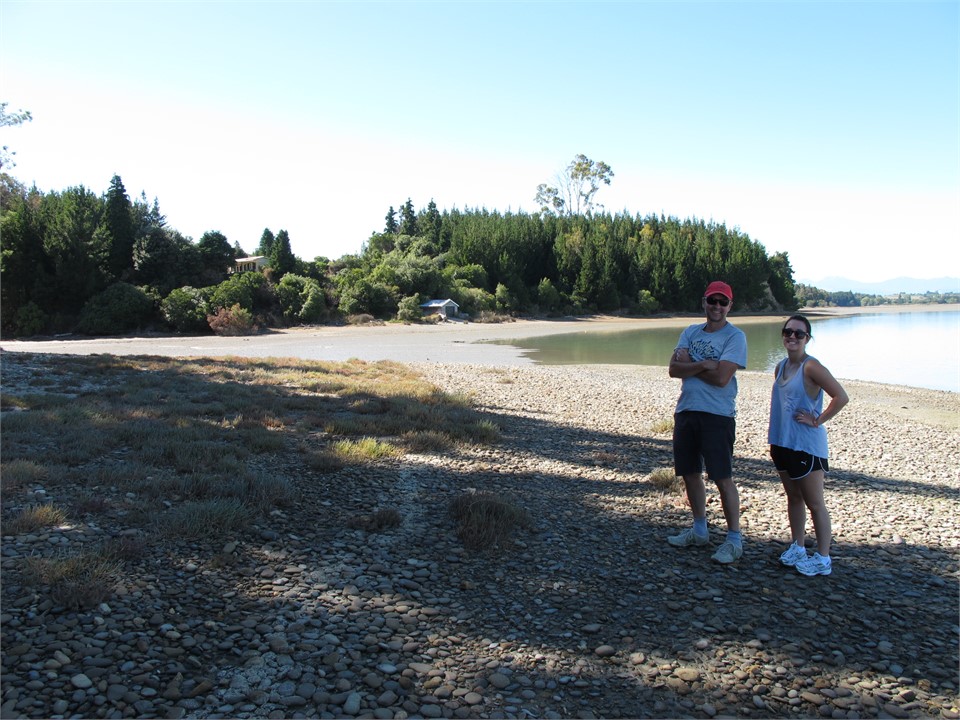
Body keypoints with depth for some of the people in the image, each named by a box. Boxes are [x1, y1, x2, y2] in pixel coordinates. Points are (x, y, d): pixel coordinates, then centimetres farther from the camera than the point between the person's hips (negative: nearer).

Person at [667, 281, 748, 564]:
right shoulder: (690, 332, 12)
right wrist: (703, 364, -15)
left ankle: (734, 540, 9)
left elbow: (721, 378, -18)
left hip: (717, 415, -6)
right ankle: (699, 530, 31)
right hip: (686, 412, 6)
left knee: (722, 477, -4)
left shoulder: (735, 336, -6)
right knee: (689, 473, 15)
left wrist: (689, 363, -6)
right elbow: (673, 369, -1)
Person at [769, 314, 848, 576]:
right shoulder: (781, 367, 8)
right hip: (782, 443, 8)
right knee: (793, 498, 17)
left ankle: (823, 559, 11)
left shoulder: (811, 367, -16)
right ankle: (797, 547, 30)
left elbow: (841, 397, -22)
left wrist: (817, 421, -17)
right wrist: (774, 435, 13)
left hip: (807, 445, -8)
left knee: (814, 503, 1)